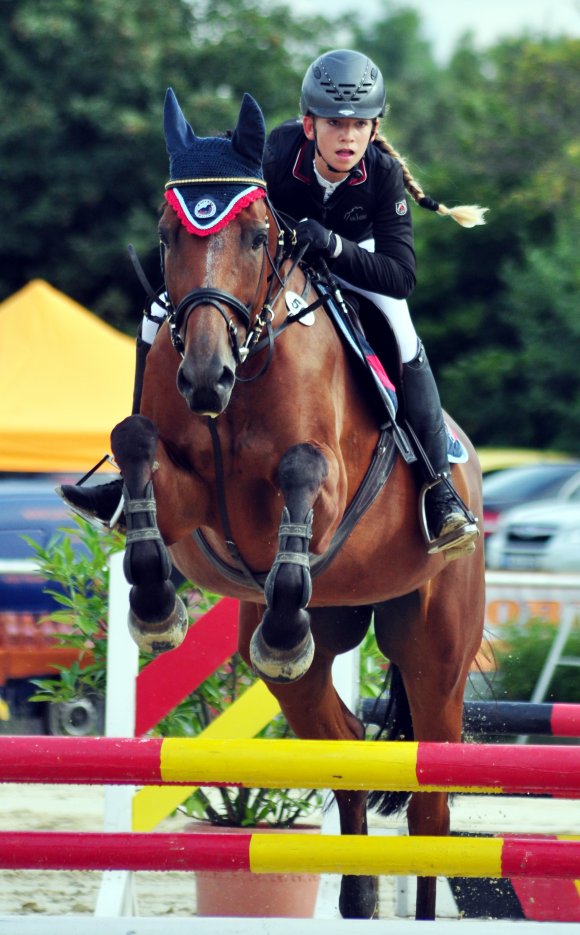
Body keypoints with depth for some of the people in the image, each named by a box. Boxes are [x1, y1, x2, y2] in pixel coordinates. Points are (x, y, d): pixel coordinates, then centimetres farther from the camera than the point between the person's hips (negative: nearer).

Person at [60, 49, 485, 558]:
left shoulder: (384, 174, -32)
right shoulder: (270, 157, -35)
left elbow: (401, 275, -35)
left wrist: (332, 245, -48)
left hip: (351, 262, -1)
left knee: (403, 337, -32)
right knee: (161, 322, -14)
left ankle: (440, 493, -27)